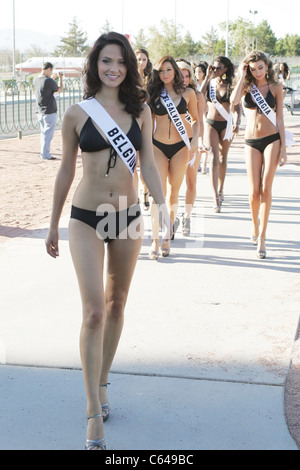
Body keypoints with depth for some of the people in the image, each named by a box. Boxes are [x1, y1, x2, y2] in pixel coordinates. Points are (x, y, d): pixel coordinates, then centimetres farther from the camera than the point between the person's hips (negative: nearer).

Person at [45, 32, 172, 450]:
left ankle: (101, 385, 33)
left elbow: (148, 165, 3)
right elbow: (66, 171, 4)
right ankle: (94, 412, -4)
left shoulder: (140, 110, 2)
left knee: (117, 305, 14)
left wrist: (164, 210, -9)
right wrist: (53, 225, 9)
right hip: (86, 218, -3)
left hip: (128, 217, 3)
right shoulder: (77, 114, -4)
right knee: (94, 312, -10)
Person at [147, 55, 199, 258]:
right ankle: (155, 240, -5)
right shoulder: (154, 93, 3)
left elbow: (195, 119, 12)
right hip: (158, 146, 0)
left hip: (180, 147, 1)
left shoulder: (188, 93, 3)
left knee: (173, 194, 6)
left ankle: (167, 238, 20)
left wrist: (195, 139, -3)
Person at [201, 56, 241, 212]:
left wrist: (236, 123, -22)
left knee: (223, 159, 11)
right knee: (214, 159, -10)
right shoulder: (209, 82, 2)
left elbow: (237, 106, -6)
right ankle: (216, 198, -15)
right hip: (210, 123, 0)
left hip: (226, 124, 0)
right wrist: (207, 77, -12)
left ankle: (220, 190, 32)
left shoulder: (231, 85, -2)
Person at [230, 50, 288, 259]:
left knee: (266, 188, -9)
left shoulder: (275, 87, 3)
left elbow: (280, 118, 3)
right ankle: (255, 225, 27)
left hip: (272, 139, -1)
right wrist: (242, 76, -9)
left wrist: (283, 147, -1)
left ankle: (262, 238, -6)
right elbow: (234, 100, -17)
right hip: (251, 141, 1)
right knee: (254, 191, -1)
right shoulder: (246, 86, 6)